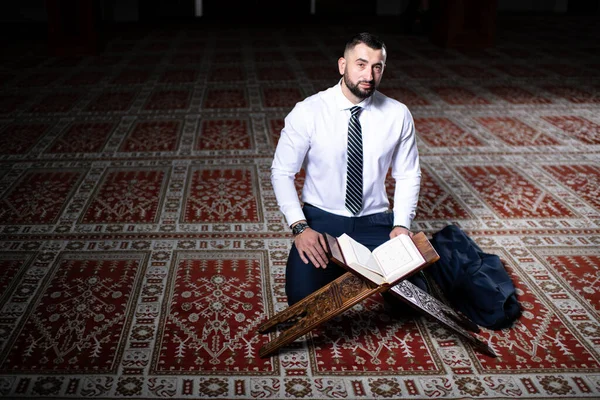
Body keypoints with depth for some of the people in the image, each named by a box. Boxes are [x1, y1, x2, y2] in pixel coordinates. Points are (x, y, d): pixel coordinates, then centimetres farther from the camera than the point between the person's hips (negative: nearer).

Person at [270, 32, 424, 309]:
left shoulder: (398, 115, -5)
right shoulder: (307, 112, -13)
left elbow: (408, 175, 4)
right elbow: (282, 173, -9)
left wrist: (402, 224, -11)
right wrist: (300, 227, -19)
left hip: (374, 222, 2)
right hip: (320, 218, -1)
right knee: (302, 300, -21)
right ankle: (337, 266, 14)